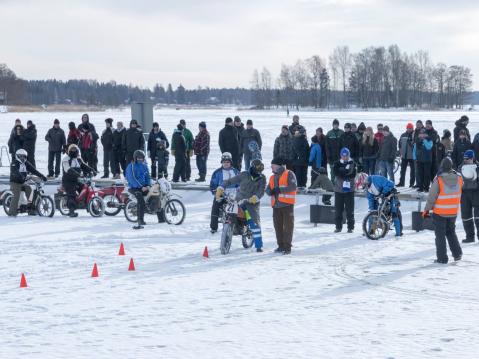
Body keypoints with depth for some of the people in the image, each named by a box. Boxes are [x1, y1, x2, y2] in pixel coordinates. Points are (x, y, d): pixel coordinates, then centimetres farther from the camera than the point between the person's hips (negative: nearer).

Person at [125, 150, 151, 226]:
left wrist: (148, 185, -2)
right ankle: (140, 220, -29)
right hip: (134, 188, -6)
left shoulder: (144, 166, 14)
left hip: (144, 187, 6)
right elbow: (132, 179, -15)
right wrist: (141, 187, -20)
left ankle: (161, 218, -1)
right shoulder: (131, 166, -8)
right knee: (141, 200, -31)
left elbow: (147, 176, 18)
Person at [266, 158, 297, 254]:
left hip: (287, 204, -6)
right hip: (276, 205, 6)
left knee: (288, 226, -4)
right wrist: (270, 191, -9)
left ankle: (287, 247, -4)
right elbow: (268, 189, 16)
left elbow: (293, 186, -14)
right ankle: (281, 246, 14)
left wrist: (280, 189, -18)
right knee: (278, 226, 7)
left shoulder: (289, 174, -1)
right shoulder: (272, 177, 20)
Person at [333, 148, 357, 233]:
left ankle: (350, 227, 6)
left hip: (349, 190, -2)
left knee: (350, 209, -1)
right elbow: (336, 173, -11)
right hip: (339, 189, 2)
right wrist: (346, 171, -17)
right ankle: (338, 226, 15)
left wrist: (342, 174, -16)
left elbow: (353, 175, -10)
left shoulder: (352, 164, 2)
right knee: (338, 209, 6)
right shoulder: (337, 164, 6)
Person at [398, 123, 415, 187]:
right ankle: (401, 182, 18)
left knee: (412, 170, 4)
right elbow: (400, 144, 14)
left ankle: (412, 183, 9)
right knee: (403, 170, 10)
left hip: (412, 155, -5)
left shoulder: (414, 135, -7)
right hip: (404, 155, 5)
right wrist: (401, 153, 8)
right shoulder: (403, 135, 7)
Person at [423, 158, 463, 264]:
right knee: (451, 232, 22)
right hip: (453, 212, 4)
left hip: (439, 212, -4)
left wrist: (426, 210, -4)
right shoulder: (459, 179, -7)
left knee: (440, 235, 6)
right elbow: (459, 195, 8)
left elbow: (431, 197, -14)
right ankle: (457, 253, 17)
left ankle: (442, 258, 6)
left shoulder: (438, 180, -20)